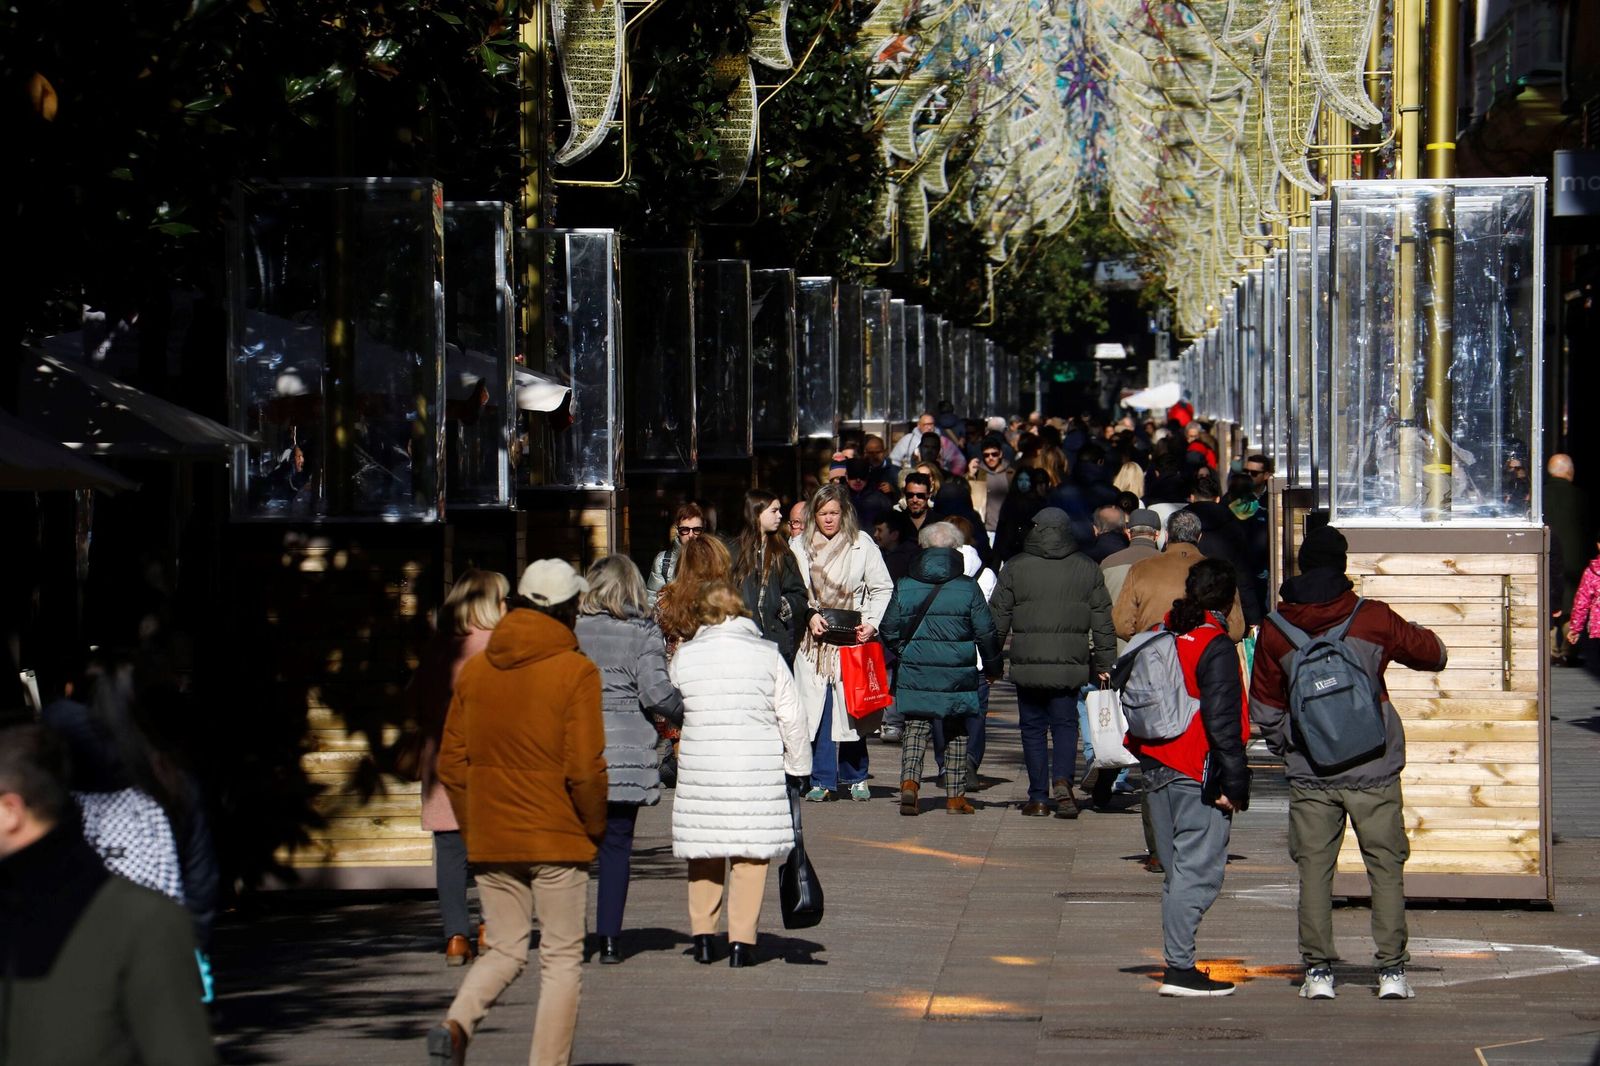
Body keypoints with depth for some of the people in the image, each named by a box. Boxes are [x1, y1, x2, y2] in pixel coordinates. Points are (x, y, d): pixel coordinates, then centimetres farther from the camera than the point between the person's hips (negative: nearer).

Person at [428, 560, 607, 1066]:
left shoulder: (473, 669, 6)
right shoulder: (576, 672, -9)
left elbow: (451, 761, 8)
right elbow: (585, 768, -14)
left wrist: (472, 827, 16)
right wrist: (595, 828, 1)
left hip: (489, 840, 4)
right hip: (557, 840, -4)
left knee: (504, 950, 13)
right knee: (562, 959, 6)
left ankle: (456, 1023, -12)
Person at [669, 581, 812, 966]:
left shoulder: (684, 656, 1)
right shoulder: (767, 654, -1)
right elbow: (792, 717, 1)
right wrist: (799, 764, 13)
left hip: (700, 770, 1)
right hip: (757, 770, -1)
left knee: (703, 852, 14)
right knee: (750, 854, 4)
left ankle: (703, 934, 15)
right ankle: (742, 940, 1)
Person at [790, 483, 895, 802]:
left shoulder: (862, 545, 4)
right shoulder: (799, 546, 7)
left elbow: (882, 589, 7)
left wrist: (871, 623, -6)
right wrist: (809, 616, -8)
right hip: (812, 640, 1)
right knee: (817, 708, -3)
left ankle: (855, 777, 14)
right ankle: (822, 779, 2)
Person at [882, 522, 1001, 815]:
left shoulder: (904, 587, 1)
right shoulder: (968, 588, -4)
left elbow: (889, 631, 5)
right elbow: (986, 633, -2)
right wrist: (993, 664, 12)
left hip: (915, 673, 1)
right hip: (958, 676, -1)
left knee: (916, 728, 5)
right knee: (957, 734, 11)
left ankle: (909, 780, -19)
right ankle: (955, 796, 15)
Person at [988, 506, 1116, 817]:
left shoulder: (1015, 568, 0)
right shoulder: (1087, 569, 5)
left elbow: (998, 618, 3)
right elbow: (1103, 620, 7)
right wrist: (1103, 663, 13)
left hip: (1028, 663, -1)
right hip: (1070, 664, 1)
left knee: (1033, 728, 7)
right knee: (1065, 724, 9)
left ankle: (1038, 798, 7)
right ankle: (1062, 781, -14)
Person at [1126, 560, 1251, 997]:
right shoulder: (1216, 646, -13)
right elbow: (1222, 722, -16)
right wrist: (1233, 783, -14)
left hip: (1155, 766, 8)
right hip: (1196, 776, -8)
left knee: (1178, 871, 14)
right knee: (1199, 871, -6)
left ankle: (1178, 962, 15)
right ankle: (1179, 968, -10)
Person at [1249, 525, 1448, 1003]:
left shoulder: (1275, 630, 1)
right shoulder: (1373, 619, -4)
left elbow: (1264, 709, 9)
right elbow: (1434, 654, 10)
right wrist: (1420, 636, 31)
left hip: (1309, 776, 1)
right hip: (1373, 774, -1)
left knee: (1314, 869, 6)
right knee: (1386, 868, 5)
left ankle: (1318, 971, 2)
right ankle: (1391, 971, 1)